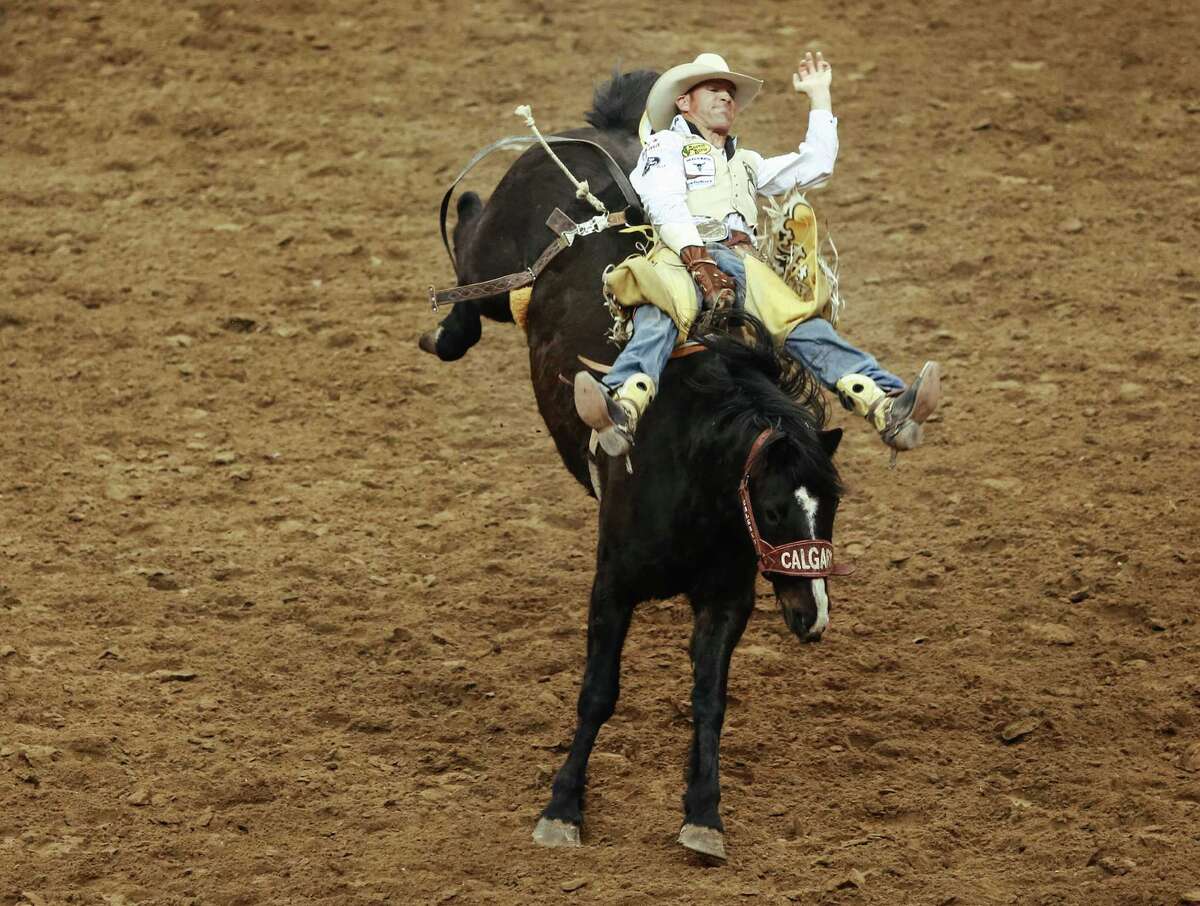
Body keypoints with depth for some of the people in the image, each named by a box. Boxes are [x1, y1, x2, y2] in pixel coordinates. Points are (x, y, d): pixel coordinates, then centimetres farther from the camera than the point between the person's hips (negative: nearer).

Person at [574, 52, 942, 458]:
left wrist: (819, 96, 40)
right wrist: (699, 261, -15)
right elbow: (667, 207, 3)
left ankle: (887, 409, -44)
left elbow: (815, 165, 37)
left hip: (742, 261, 5)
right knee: (658, 318, -39)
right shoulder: (667, 145, 22)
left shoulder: (746, 163, 42)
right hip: (683, 256, -4)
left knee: (806, 328, -22)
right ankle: (623, 412, -67)